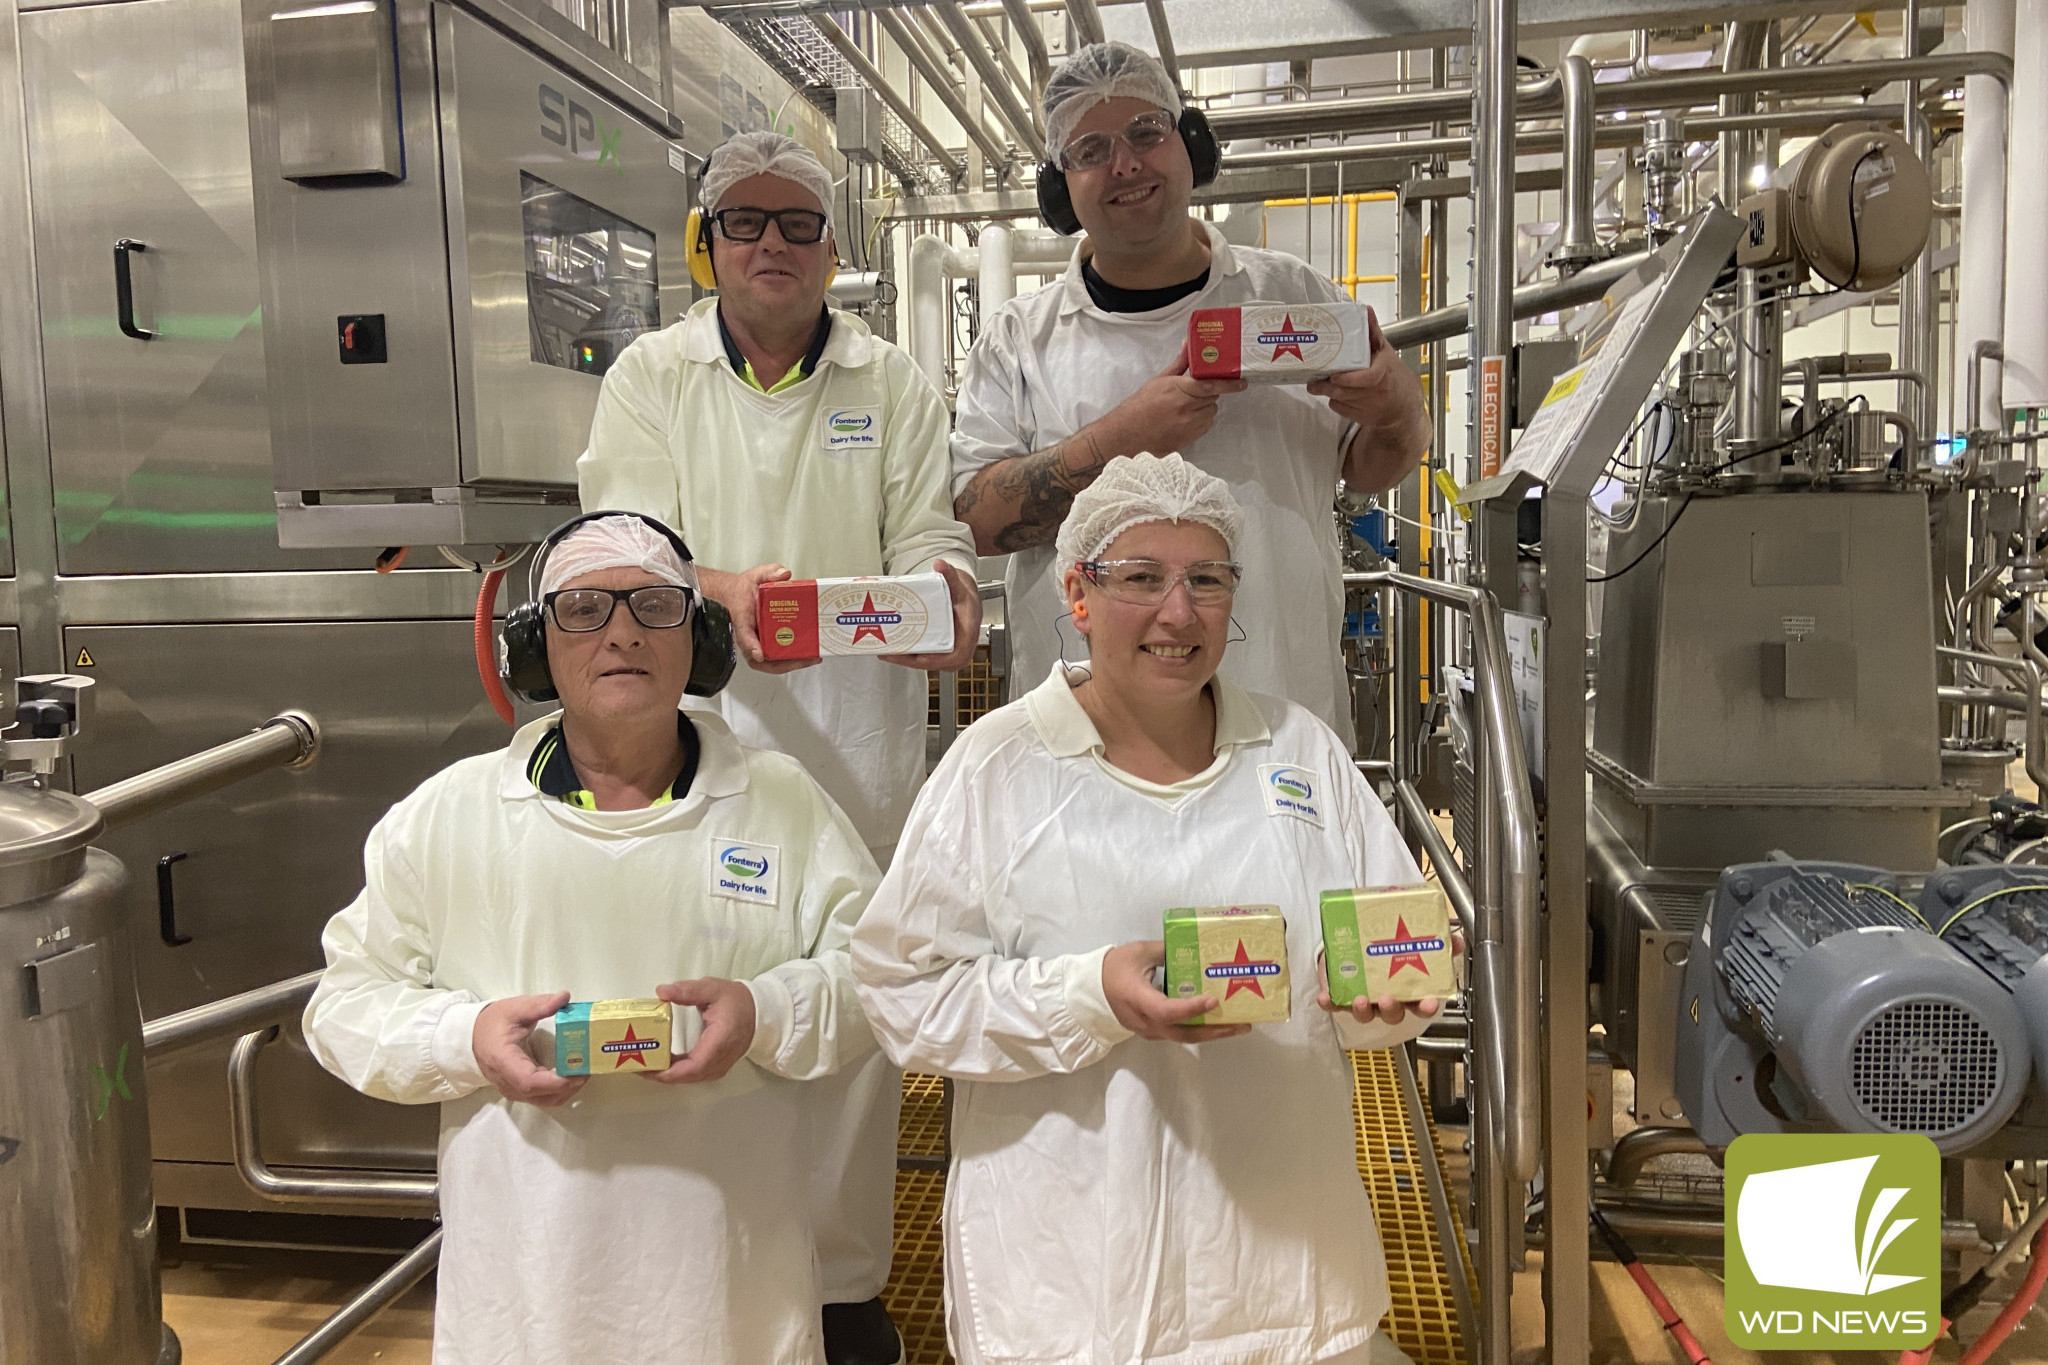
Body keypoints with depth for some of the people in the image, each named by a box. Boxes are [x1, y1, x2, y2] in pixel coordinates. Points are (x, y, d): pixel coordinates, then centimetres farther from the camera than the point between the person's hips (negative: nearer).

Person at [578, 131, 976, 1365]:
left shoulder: (892, 383, 12)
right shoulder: (652, 375, 10)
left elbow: (931, 535, 6)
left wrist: (948, 590, -19)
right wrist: (719, 593, -23)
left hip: (858, 736, 1)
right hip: (698, 731, 0)